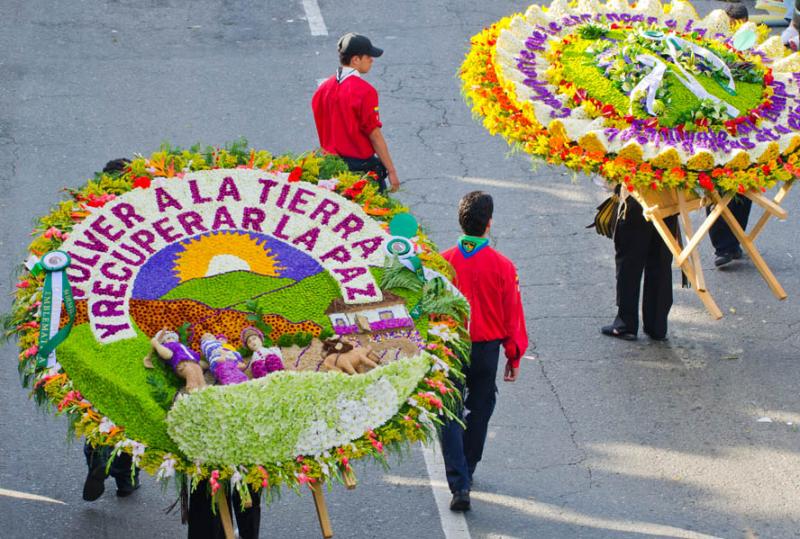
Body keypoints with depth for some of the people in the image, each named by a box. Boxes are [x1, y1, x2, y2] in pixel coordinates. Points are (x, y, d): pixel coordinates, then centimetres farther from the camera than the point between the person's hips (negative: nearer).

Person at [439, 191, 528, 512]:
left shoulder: (442, 262, -11)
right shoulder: (502, 266, -11)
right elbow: (512, 315, -3)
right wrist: (514, 357, 9)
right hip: (487, 348, 1)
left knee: (450, 416, 4)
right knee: (479, 411, 20)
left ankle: (459, 484, -10)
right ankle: (467, 471, 35)